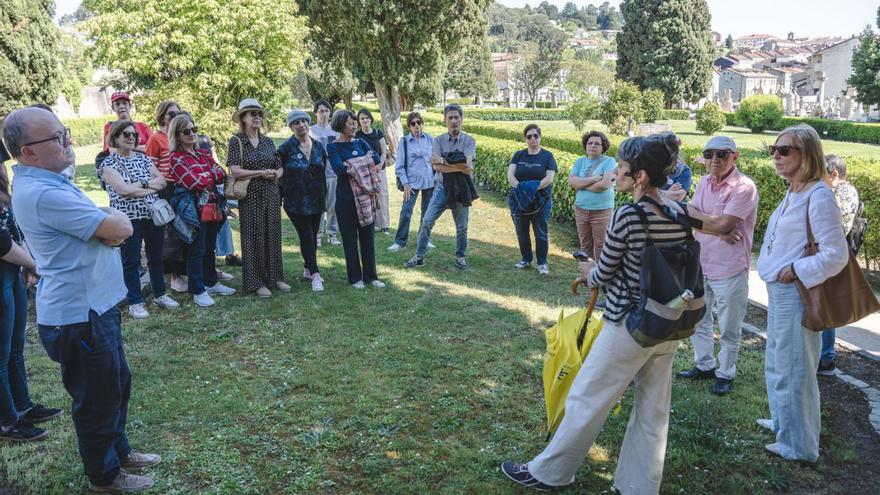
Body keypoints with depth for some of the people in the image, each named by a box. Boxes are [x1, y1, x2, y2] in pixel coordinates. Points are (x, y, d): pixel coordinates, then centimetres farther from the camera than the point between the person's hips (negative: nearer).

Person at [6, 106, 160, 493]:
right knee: (97, 399, 9)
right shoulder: (44, 195, -26)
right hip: (79, 315, -10)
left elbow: (113, 232, 8)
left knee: (117, 384, 24)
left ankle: (119, 451, 43)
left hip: (94, 306, 10)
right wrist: (116, 219, -2)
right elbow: (121, 228, -24)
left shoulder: (46, 183, 9)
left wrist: (108, 223, -14)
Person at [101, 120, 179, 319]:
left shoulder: (143, 158, 11)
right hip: (128, 218, -5)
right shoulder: (109, 163, -4)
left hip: (153, 215, 5)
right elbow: (123, 190, -18)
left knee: (156, 257, 14)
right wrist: (151, 187, -10)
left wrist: (140, 183, -12)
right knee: (131, 261, 2)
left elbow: (162, 181, 3)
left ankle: (159, 295, 28)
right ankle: (135, 302, 12)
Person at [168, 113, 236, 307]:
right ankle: (197, 291, 8)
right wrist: (211, 175, -2)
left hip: (212, 206, 6)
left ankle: (211, 283, 29)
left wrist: (204, 176, -11)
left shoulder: (203, 153, 13)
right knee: (197, 250, 0)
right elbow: (194, 183, -17)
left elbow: (221, 175, 5)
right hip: (194, 209, -6)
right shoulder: (176, 159, -7)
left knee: (210, 247, 16)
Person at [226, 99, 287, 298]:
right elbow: (235, 171, -13)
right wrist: (261, 173, -14)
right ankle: (256, 282, 9)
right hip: (250, 196, -4)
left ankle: (274, 277, 19)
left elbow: (280, 168, 14)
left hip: (271, 195, 5)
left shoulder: (268, 141, 11)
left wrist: (275, 174, -8)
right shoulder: (236, 141, -4)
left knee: (272, 235, 8)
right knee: (253, 237, 1)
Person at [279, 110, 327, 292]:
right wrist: (280, 196, -7)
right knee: (306, 236, -8)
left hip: (316, 200, 5)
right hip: (296, 201, -5)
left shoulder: (318, 146, 7)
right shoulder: (286, 147, -7)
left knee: (313, 235, 11)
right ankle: (315, 274, -5)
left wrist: (324, 194, 12)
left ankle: (308, 269, 25)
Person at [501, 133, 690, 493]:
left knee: (587, 398, 9)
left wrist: (590, 272, 12)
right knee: (652, 413, 15)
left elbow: (603, 277, -10)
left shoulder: (627, 216, -19)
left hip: (630, 325, -7)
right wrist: (604, 269, 14)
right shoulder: (679, 214, 0)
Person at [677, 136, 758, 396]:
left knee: (729, 328, 8)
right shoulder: (705, 182, 5)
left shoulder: (744, 186, -17)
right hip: (700, 262, 7)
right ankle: (704, 365, 38)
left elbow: (724, 223, -25)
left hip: (729, 267, -7)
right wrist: (718, 229, -21)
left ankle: (725, 373, 26)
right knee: (697, 318, 20)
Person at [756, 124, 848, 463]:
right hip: (778, 292, 9)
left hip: (795, 294, -9)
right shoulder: (793, 194, 9)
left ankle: (798, 445, 19)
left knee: (794, 370, 4)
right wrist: (777, 274, 11)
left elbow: (836, 255, -23)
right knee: (776, 364, 23)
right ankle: (782, 421, 42)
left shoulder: (818, 197, -19)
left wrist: (795, 271, -17)